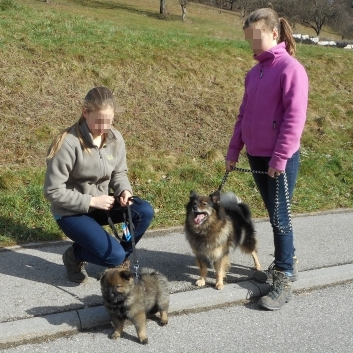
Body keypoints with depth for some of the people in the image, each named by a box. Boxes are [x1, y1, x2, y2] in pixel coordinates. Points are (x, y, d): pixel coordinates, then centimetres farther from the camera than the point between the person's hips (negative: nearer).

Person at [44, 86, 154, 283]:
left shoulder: (115, 138, -6)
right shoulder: (68, 143, -24)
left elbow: (119, 173, 7)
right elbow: (53, 191, -20)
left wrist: (125, 191, -16)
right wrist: (92, 201, -22)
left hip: (102, 202, 6)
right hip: (72, 212, -6)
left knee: (145, 212, -18)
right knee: (114, 254, -21)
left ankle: (121, 259, 7)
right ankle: (74, 255, 11)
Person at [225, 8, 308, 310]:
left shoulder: (291, 68, -12)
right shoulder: (254, 73, 11)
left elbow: (294, 117, -18)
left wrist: (280, 157, -20)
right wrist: (234, 151, 12)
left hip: (281, 160, -7)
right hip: (256, 156, 7)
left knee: (280, 217, -1)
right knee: (274, 215, 16)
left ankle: (284, 280, 11)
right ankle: (286, 263, 32)